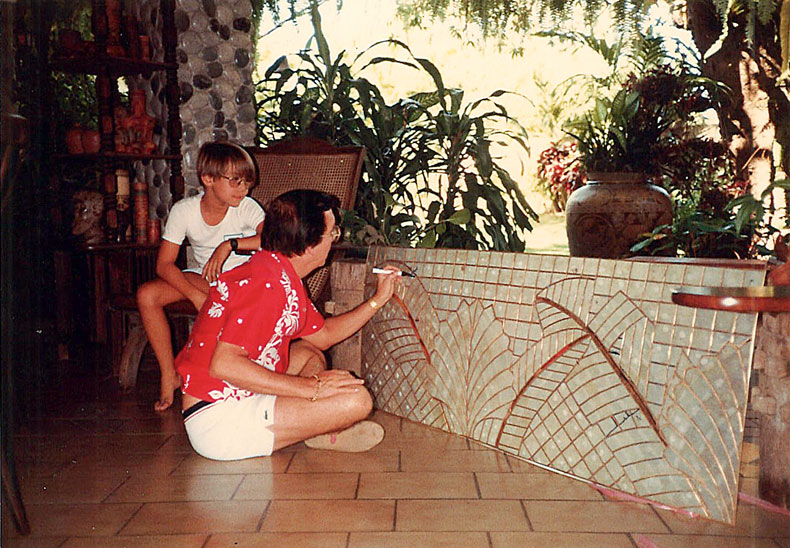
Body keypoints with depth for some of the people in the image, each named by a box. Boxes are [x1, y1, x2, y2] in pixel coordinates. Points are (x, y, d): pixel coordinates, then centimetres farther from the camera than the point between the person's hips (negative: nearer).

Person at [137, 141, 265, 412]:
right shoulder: (184, 210, -12)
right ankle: (169, 376, -7)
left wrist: (231, 244, -38)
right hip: (204, 277, 2)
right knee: (147, 294, -20)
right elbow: (164, 264, -14)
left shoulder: (247, 207, -16)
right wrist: (197, 296, -28)